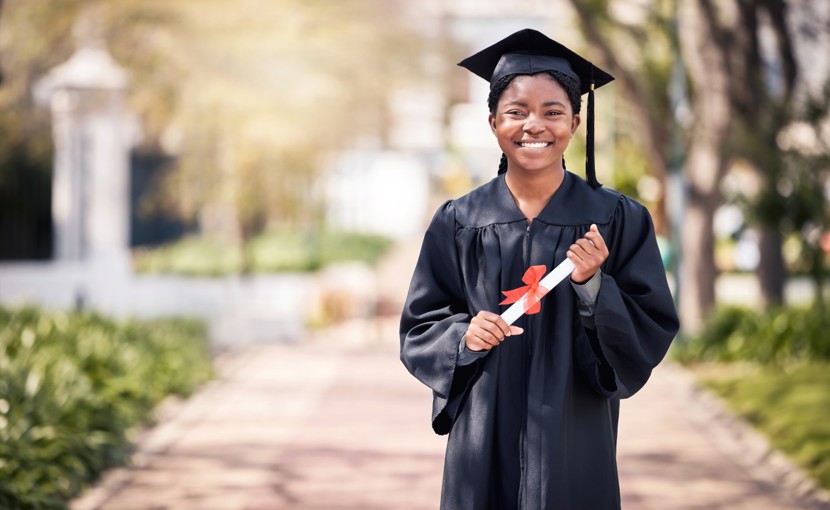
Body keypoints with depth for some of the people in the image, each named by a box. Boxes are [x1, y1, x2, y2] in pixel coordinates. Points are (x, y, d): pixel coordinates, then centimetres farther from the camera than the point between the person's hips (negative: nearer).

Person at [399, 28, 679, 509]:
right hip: (484, 443, 1)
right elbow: (419, 329, 5)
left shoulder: (618, 220, -2)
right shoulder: (459, 223, 1)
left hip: (574, 442, -1)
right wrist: (464, 336, -14)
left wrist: (593, 286, -19)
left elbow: (653, 334, -4)